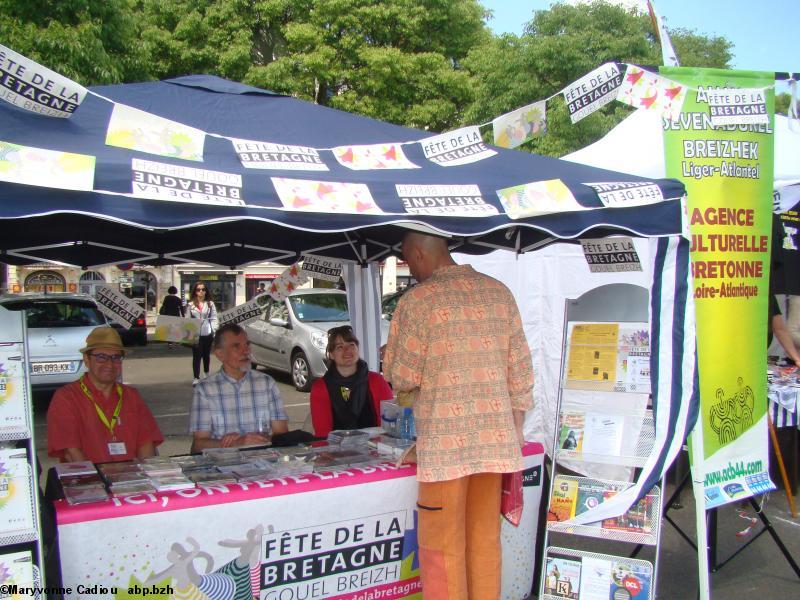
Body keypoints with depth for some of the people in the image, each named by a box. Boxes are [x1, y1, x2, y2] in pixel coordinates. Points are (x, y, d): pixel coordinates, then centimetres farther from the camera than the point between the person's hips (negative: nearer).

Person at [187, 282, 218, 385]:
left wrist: (215, 330, -9)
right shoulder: (191, 305, 5)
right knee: (196, 355, -3)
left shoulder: (210, 304, 4)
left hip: (207, 333, 1)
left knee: (206, 355, 15)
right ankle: (196, 378, -1)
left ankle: (206, 373, 35)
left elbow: (214, 318, 1)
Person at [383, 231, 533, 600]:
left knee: (443, 546, 7)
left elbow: (403, 378, -6)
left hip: (445, 443, -5)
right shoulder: (499, 292, 7)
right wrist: (516, 429, 16)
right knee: (485, 540, 16)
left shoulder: (418, 299, -8)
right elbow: (521, 371, 8)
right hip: (496, 439, 5)